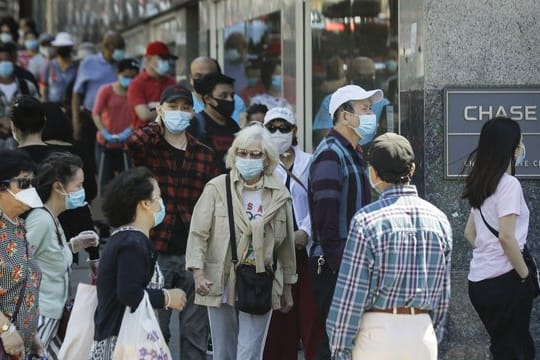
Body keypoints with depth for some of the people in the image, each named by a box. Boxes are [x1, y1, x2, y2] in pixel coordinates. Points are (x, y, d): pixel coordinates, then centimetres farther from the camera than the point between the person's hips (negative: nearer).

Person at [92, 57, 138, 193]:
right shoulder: (106, 90, 1)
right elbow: (96, 113, -6)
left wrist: (126, 133, -23)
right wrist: (106, 133, -21)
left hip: (126, 145, -1)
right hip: (105, 143, 1)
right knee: (105, 180, 7)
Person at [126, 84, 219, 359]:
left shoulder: (205, 155, 9)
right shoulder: (149, 149, 1)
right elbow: (134, 142, -25)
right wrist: (158, 125, -4)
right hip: (157, 251, -2)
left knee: (195, 332, 7)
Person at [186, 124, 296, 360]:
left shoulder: (280, 196, 6)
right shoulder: (217, 188, -1)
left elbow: (286, 244, 13)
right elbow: (199, 233, -4)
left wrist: (287, 287, 16)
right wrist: (198, 272, -16)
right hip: (221, 284, 0)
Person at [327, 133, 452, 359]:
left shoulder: (367, 221, -10)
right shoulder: (439, 220, 5)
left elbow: (351, 292, -10)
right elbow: (443, 292, 10)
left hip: (378, 332, -4)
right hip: (423, 332, 4)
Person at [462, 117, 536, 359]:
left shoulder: (481, 184, 12)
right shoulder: (509, 184, -13)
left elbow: (470, 233, 19)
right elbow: (506, 237, -20)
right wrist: (525, 274, -11)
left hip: (478, 280, 8)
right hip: (504, 279, -8)